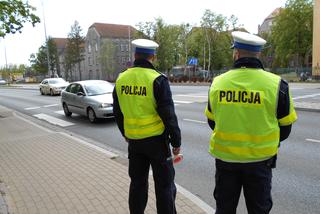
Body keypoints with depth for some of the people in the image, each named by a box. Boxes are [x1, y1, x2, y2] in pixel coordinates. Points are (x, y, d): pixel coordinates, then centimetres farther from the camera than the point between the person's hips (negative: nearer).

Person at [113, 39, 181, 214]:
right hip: (156, 139, -5)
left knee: (138, 182, 19)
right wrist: (176, 141, -5)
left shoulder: (121, 79, 2)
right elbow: (168, 114, -15)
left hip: (133, 140, 5)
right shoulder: (157, 80, -15)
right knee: (164, 184, 9)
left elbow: (117, 112, 11)